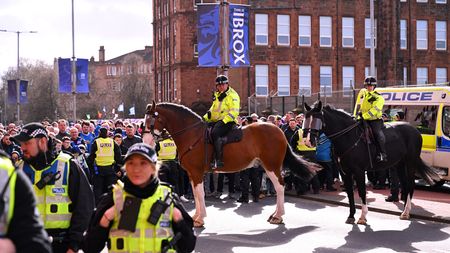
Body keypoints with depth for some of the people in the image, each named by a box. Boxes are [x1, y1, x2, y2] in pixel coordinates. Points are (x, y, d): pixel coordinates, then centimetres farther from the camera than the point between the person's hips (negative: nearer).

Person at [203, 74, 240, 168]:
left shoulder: (233, 95, -4)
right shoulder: (217, 95, 22)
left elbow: (234, 111, -15)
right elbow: (213, 110, 30)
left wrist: (223, 120, -24)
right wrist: (205, 118, 14)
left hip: (228, 122, -9)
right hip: (216, 121, 9)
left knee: (215, 133, -33)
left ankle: (218, 160, -35)